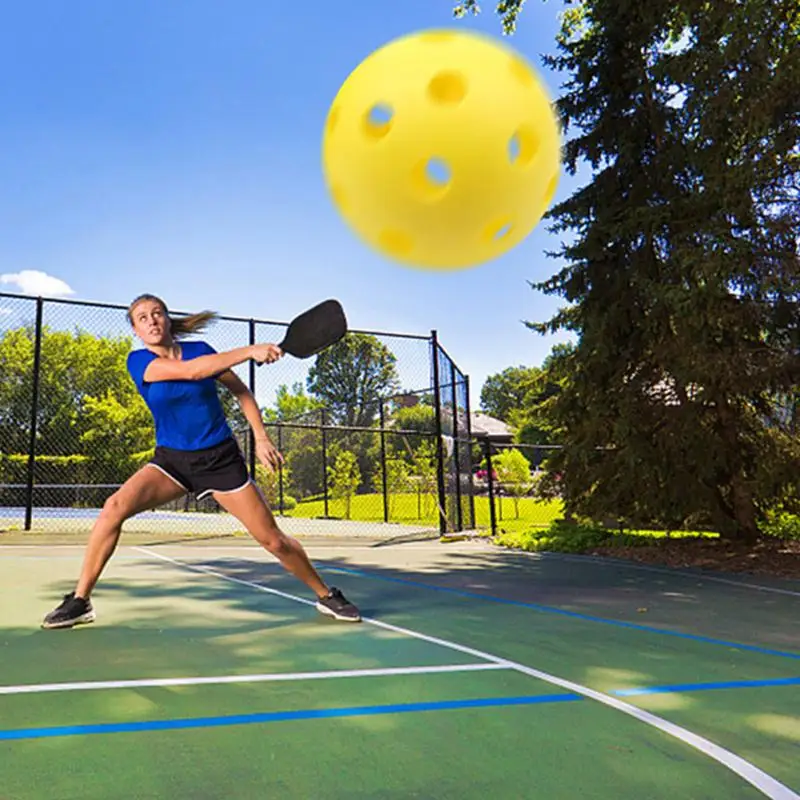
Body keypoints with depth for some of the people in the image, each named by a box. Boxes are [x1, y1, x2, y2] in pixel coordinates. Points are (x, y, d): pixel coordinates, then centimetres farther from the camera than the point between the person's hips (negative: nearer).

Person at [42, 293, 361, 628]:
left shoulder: (200, 349, -3)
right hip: (171, 459, 0)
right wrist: (250, 351, -31)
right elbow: (190, 370, -26)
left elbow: (241, 390, 7)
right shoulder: (138, 361, -9)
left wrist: (261, 438, -4)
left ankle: (326, 595, 20)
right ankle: (80, 601, -9)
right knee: (115, 506, -25)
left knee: (273, 540, -2)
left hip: (221, 459, 0)